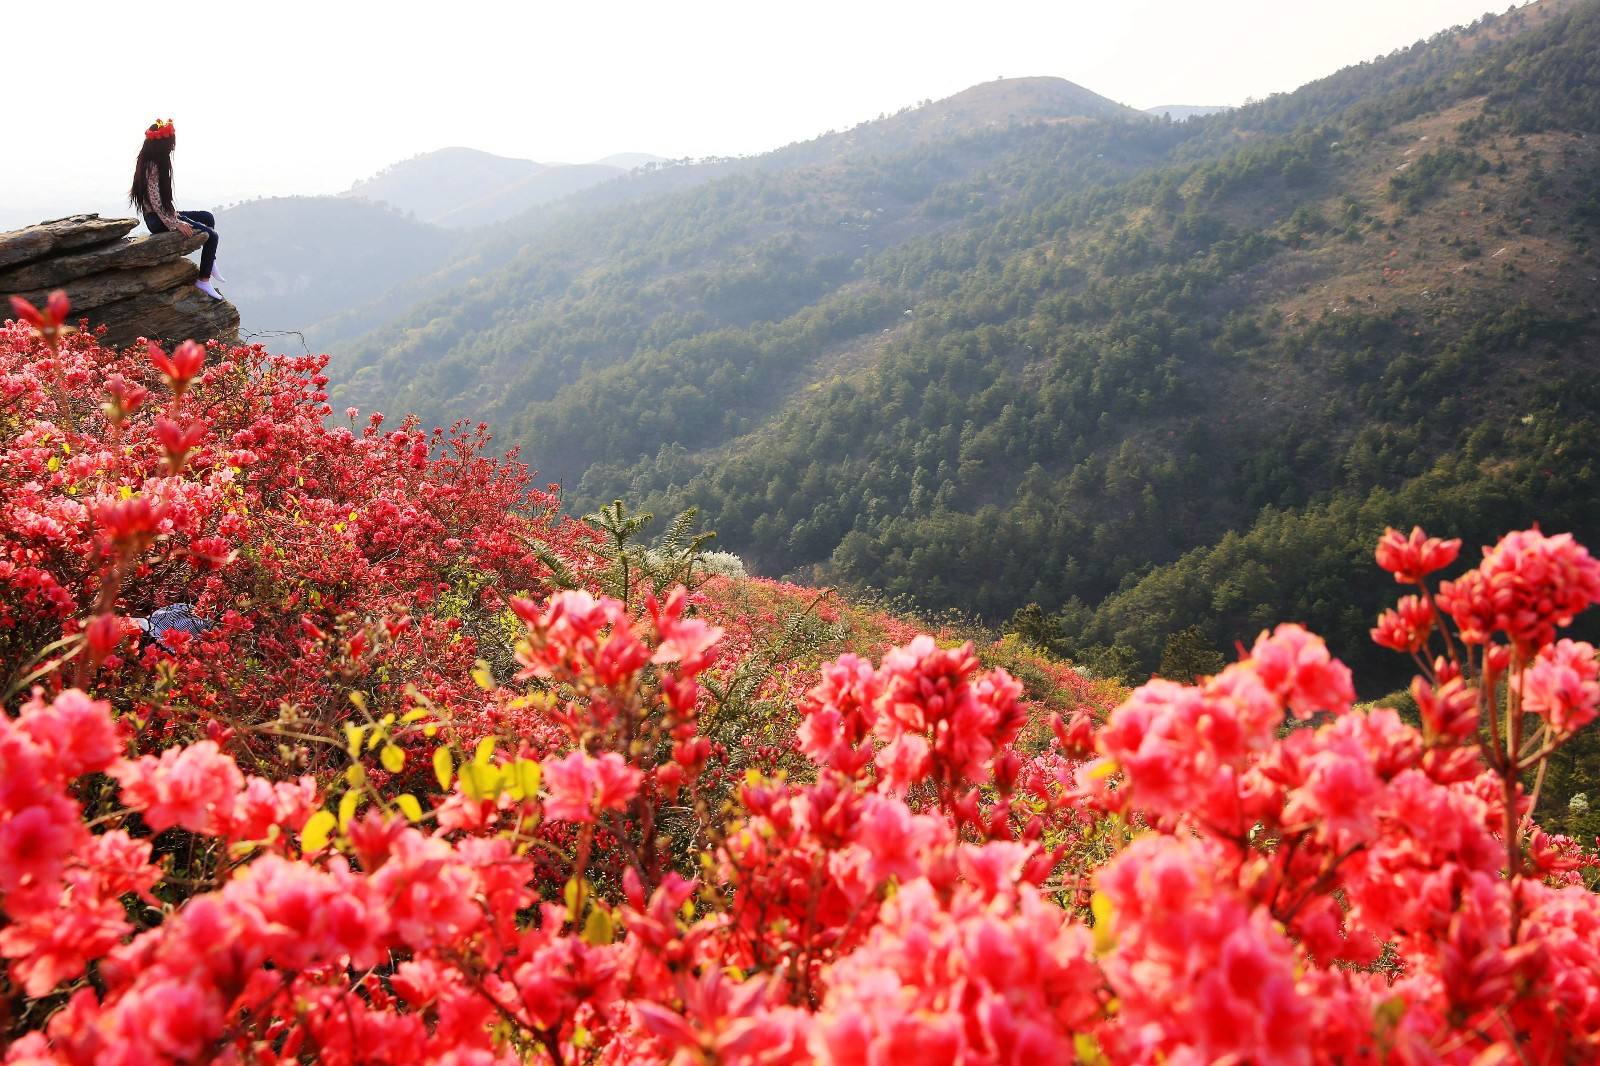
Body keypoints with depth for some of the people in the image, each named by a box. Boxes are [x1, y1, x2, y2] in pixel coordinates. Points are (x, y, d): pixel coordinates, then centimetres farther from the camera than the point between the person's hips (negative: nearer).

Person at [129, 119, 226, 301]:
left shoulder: (151, 162, 7)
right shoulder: (153, 167, -22)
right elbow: (156, 203, -24)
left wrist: (174, 214, 11)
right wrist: (175, 224, -22)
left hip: (163, 214, 10)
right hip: (158, 221, -10)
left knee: (208, 217, 18)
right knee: (211, 235, -8)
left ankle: (210, 265, 18)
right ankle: (204, 280, -1)